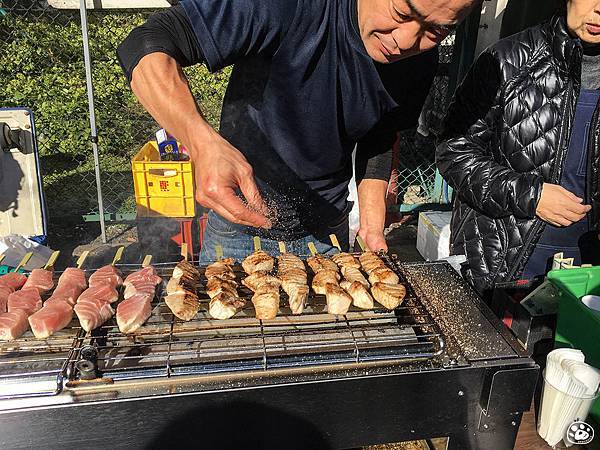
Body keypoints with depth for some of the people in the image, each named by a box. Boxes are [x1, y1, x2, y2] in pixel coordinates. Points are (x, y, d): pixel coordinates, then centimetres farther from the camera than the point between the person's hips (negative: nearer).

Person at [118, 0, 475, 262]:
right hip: (240, 225, -3)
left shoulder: (419, 62, -10)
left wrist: (372, 229, -5)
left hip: (327, 233, 4)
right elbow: (147, 46, -31)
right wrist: (204, 144, -49)